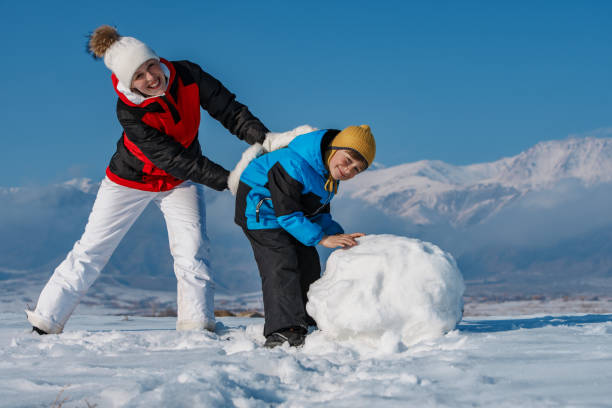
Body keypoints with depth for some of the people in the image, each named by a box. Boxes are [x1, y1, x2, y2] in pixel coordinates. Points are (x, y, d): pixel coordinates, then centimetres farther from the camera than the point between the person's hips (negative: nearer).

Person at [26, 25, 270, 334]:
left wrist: (263, 138, -35)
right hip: (131, 179, -3)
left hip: (179, 182, 3)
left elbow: (228, 109, -19)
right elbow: (173, 160, -36)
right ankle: (46, 321, 14)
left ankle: (197, 326, -7)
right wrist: (226, 180, -40)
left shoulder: (187, 75, -24)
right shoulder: (129, 112, -33)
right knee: (91, 250, 3)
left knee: (192, 251, -14)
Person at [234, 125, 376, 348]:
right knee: (281, 265, -21)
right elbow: (287, 213, -32)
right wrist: (321, 238, -34)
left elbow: (319, 211, 9)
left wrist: (339, 235, -8)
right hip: (261, 210, -10)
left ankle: (307, 323, 22)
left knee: (308, 266, 9)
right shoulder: (293, 166, -33)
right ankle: (282, 329, -25)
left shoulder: (330, 174, -1)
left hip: (290, 215, 10)